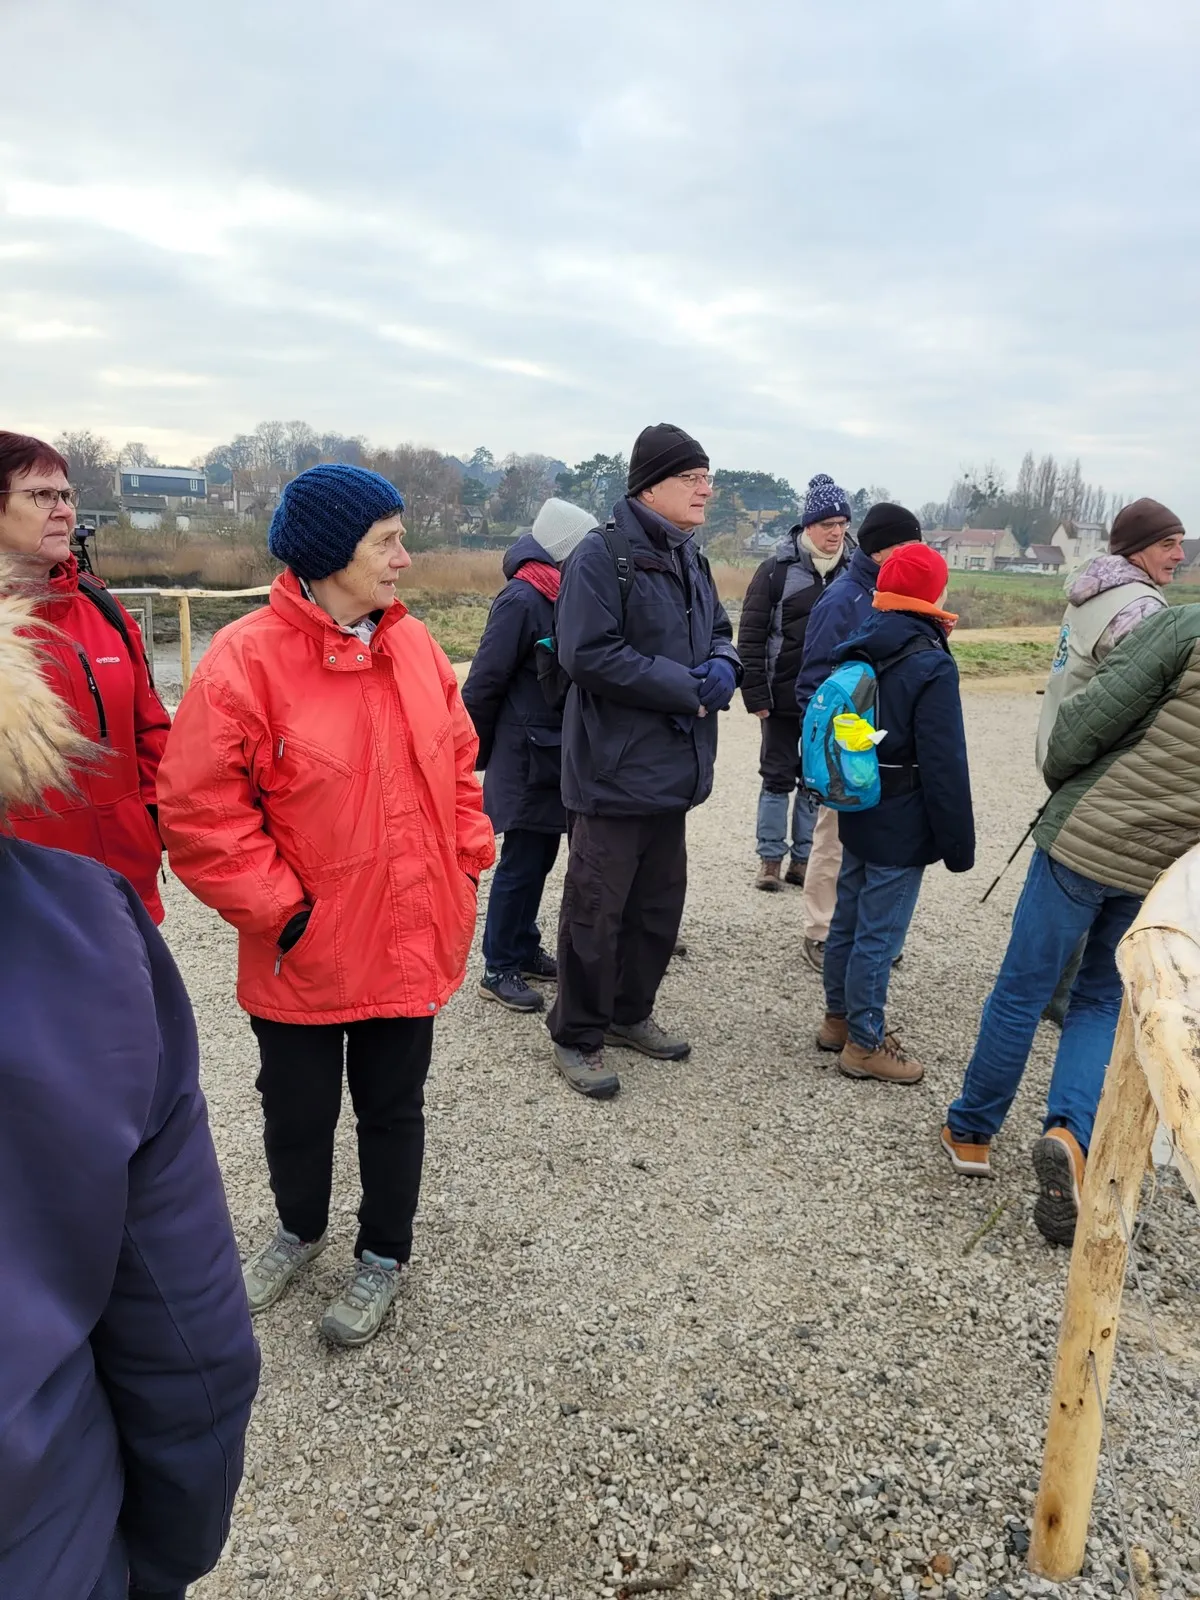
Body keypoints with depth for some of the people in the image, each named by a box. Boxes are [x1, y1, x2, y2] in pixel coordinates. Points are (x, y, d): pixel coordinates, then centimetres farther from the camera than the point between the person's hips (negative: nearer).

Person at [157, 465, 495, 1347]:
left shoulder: (414, 646, 0)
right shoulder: (247, 659, -16)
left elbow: (457, 763, 10)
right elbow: (199, 810, -15)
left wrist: (468, 860, 4)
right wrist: (279, 911, -15)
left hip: (410, 942, 3)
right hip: (303, 954, -3)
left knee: (393, 1107, 17)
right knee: (298, 1110, 19)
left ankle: (384, 1254, 40)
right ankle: (299, 1228, 48)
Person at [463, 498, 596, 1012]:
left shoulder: (564, 598, 10)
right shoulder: (521, 600, -16)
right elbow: (483, 683, -15)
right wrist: (479, 753, -5)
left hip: (556, 758, 8)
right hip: (527, 760, -8)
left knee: (539, 857, 16)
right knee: (522, 862, 0)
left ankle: (523, 948, 31)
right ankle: (499, 969, 12)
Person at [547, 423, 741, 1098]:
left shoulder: (690, 560, 12)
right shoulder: (604, 555, -14)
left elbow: (719, 632, 20)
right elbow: (589, 654, -22)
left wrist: (723, 666, -5)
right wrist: (687, 688, -19)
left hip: (673, 766, 9)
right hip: (615, 768, -8)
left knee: (661, 903, 18)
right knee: (596, 908, 2)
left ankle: (629, 1013, 36)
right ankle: (578, 1037, 19)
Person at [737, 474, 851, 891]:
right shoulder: (777, 570, -7)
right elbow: (751, 635, -8)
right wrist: (755, 694, -12)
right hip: (784, 697, -3)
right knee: (778, 778, 7)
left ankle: (803, 860, 21)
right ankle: (770, 859, 17)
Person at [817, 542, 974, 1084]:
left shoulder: (859, 650, 6)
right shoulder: (931, 666, -18)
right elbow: (944, 765, -19)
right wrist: (958, 841, -12)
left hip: (857, 814, 8)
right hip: (902, 827, -8)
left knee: (848, 920, 18)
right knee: (879, 935, 1)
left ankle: (839, 1018, 33)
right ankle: (864, 1044, 12)